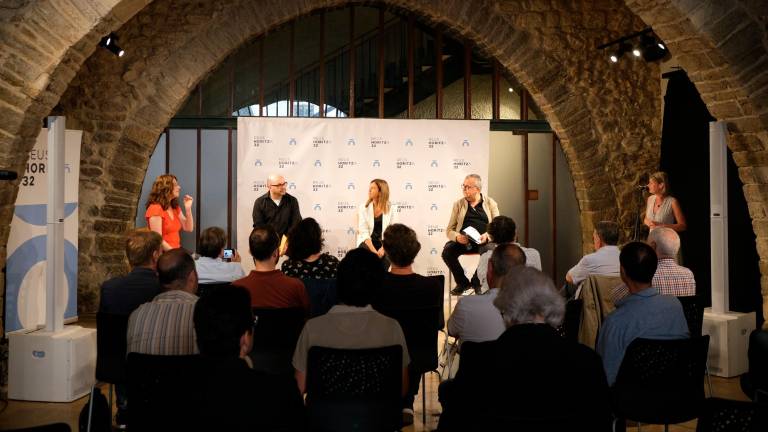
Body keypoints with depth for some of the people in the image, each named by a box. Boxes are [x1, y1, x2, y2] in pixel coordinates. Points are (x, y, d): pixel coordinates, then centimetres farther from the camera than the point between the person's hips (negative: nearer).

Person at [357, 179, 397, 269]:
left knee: (385, 258, -30)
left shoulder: (392, 208, -1)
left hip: (385, 243, 0)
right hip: (367, 242, 0)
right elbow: (363, 231, -8)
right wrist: (373, 250, -22)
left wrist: (383, 248, -22)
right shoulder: (363, 208, -1)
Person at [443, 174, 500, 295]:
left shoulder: (490, 203, 12)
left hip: (484, 241, -1)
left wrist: (487, 236, -16)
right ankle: (463, 282, -6)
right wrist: (457, 237, -13)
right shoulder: (458, 204, 15)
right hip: (463, 240, 2)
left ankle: (477, 282, -8)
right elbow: (449, 230, 10)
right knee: (447, 251, -29)